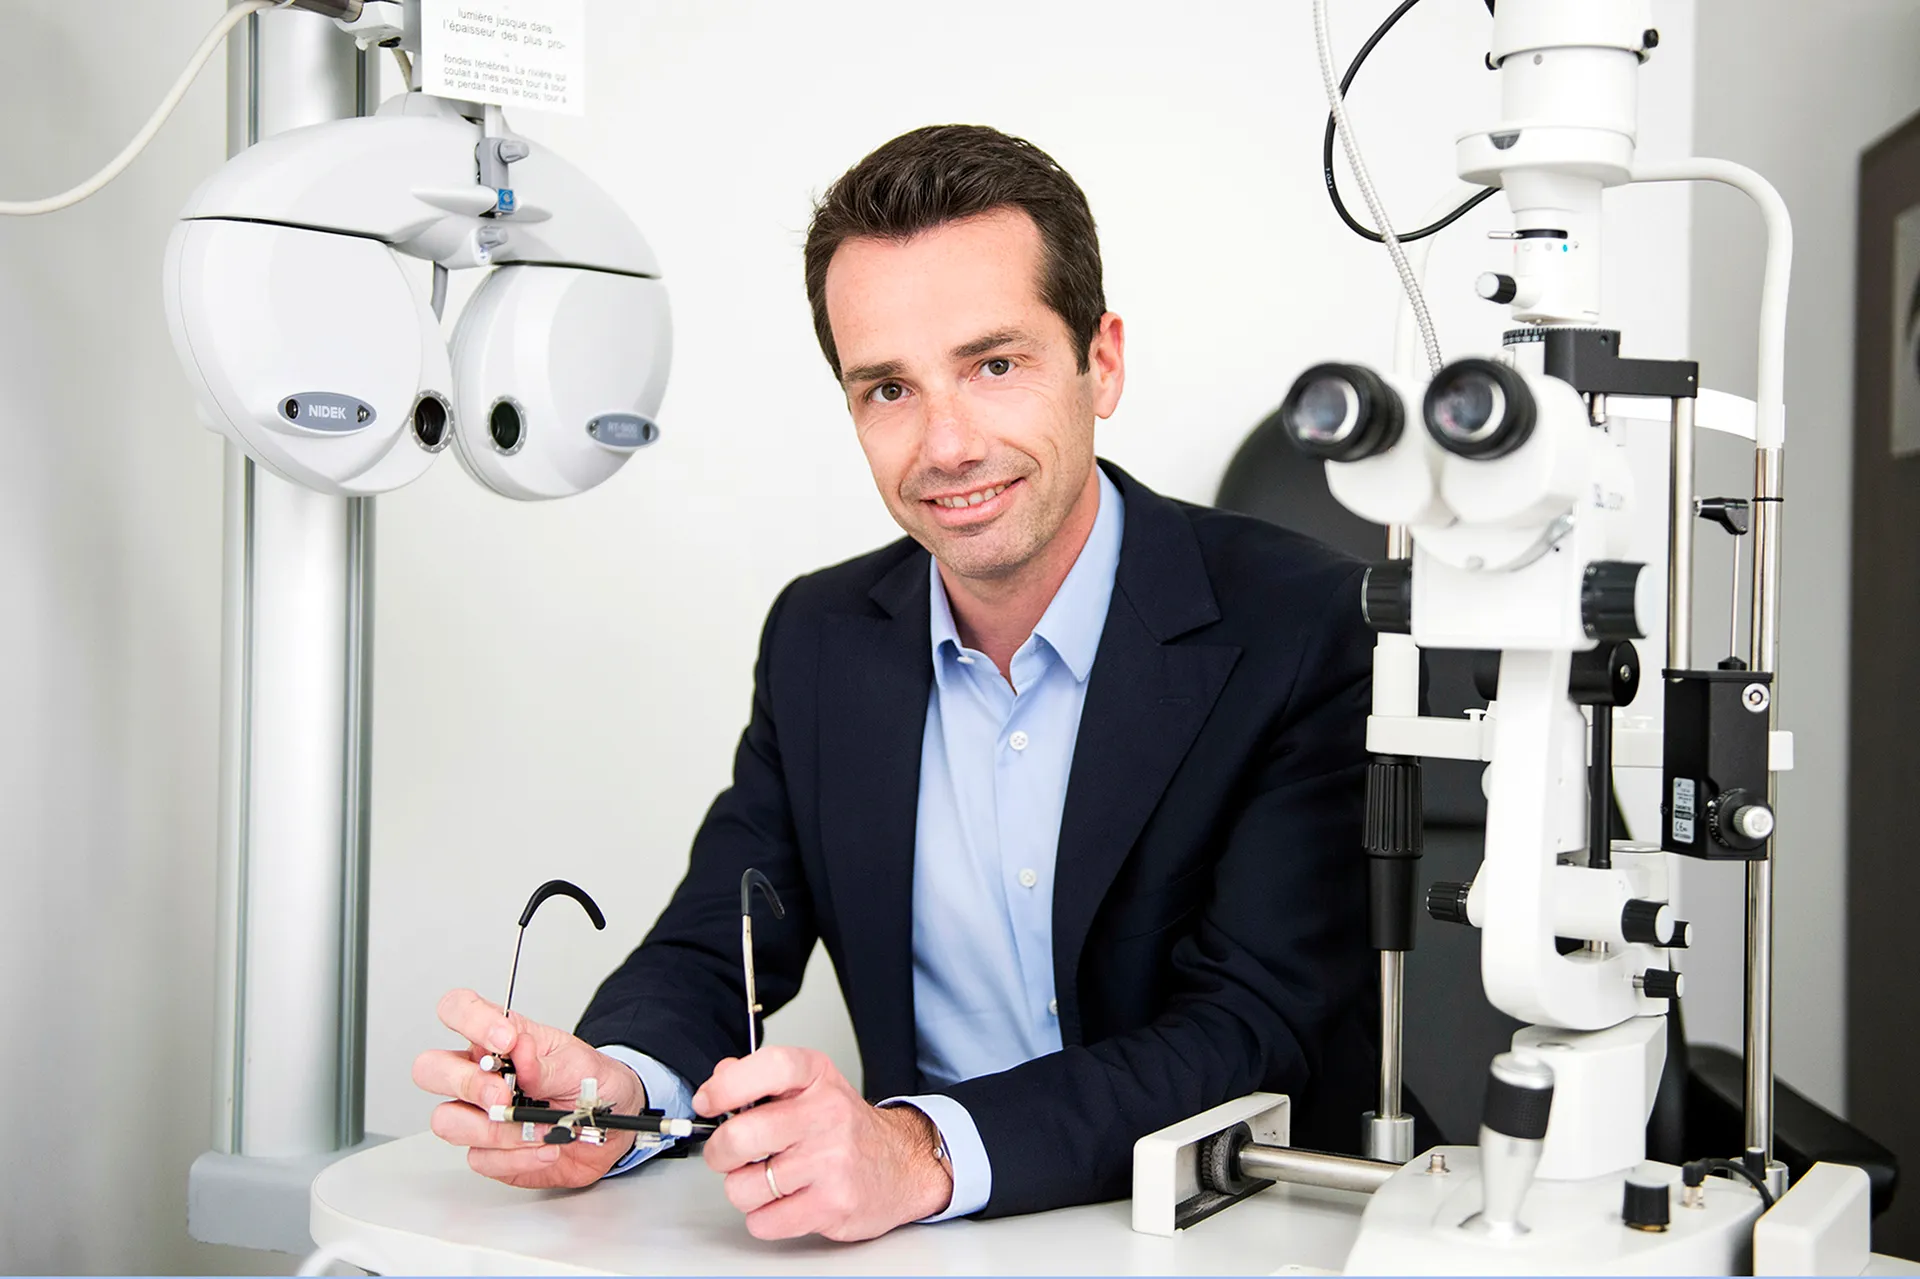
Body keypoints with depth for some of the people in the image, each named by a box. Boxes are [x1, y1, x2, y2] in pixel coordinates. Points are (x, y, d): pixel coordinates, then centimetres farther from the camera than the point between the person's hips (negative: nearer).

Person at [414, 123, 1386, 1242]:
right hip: (922, 1250, 4)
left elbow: (1252, 1028, -19)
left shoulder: (1313, 631, -13)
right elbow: (711, 951, 5)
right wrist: (615, 1088, -18)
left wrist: (926, 1152, -33)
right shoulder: (821, 639, 4)